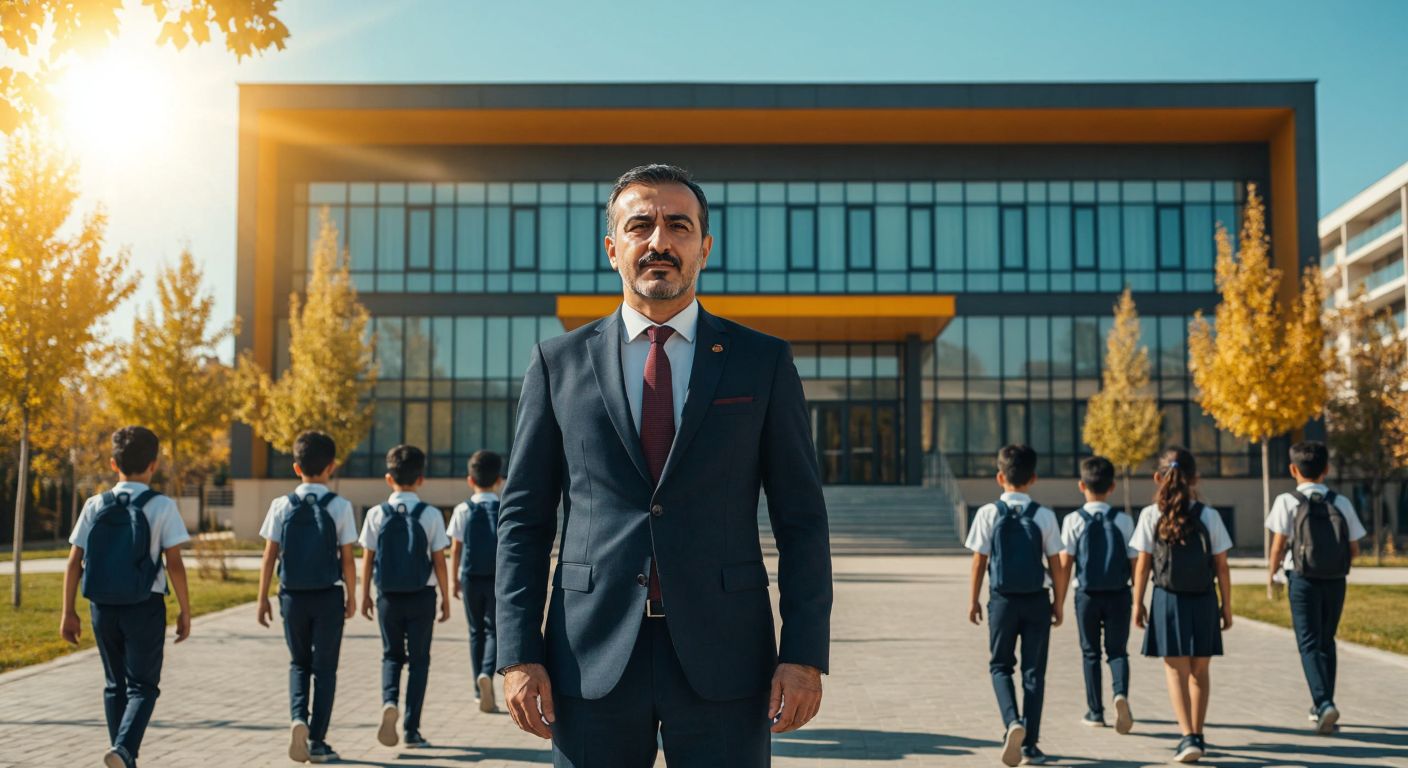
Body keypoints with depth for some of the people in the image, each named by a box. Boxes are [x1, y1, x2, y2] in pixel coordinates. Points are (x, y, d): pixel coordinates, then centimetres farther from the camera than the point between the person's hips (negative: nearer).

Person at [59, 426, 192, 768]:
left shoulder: (95, 506, 2)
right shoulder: (162, 506, -8)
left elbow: (74, 564, 1)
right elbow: (174, 564, -10)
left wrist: (68, 612, 9)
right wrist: (185, 611, -2)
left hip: (102, 607, 4)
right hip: (145, 607, -3)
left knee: (115, 685, 17)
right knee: (142, 686, 5)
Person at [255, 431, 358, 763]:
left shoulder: (281, 506, -2)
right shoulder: (340, 506, -7)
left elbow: (270, 557, -1)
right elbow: (347, 559, -6)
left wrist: (263, 599, 7)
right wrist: (352, 597, 6)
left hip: (292, 596, 2)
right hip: (328, 596, -2)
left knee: (299, 663, 18)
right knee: (324, 668, 8)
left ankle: (298, 718, -6)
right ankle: (317, 741, 9)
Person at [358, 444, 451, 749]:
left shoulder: (376, 514, -3)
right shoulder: (431, 515, -7)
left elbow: (367, 559, 0)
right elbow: (439, 561, -5)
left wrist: (365, 596, 12)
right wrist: (446, 598, 4)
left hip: (388, 596, 1)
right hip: (421, 597, -1)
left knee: (391, 655, 17)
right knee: (418, 660, 9)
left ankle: (389, 701, -12)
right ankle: (412, 729, 8)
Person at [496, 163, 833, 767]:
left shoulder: (763, 362, 5)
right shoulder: (559, 363, 7)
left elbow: (801, 519, 4)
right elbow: (523, 518, 6)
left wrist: (805, 654, -4)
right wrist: (518, 654, -2)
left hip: (723, 657, 0)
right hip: (592, 661, 1)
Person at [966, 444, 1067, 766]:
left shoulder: (988, 513, -6)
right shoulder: (1044, 516, -4)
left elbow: (979, 562, -4)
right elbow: (1056, 566, -2)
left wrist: (973, 599, 7)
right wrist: (1058, 603, 10)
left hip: (1002, 599, 0)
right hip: (1036, 600, 1)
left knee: (1001, 666, 14)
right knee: (1033, 671, 9)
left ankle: (1012, 722, -11)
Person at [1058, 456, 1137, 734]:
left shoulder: (1073, 520, -6)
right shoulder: (1123, 521, -2)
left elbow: (1065, 564, -7)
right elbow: (1135, 563, 0)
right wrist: (1138, 601, 8)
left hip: (1087, 595, 0)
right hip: (1118, 594, 1)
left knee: (1090, 652, 12)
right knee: (1117, 650, 8)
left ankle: (1095, 711, 16)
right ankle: (1121, 693, -19)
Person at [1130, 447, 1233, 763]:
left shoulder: (1151, 515, -6)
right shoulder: (1209, 516, -4)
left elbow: (1142, 565, -4)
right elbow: (1221, 567, 0)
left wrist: (1138, 603, 6)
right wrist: (1227, 606, 9)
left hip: (1168, 600, -1)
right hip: (1203, 601, 2)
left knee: (1176, 672, 1)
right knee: (1200, 671, 14)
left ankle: (1188, 737, -14)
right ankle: (1197, 735, 25)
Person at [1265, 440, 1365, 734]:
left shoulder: (1287, 501, -6)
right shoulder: (1341, 503, 2)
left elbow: (1278, 544, -10)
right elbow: (1354, 549, 4)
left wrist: (1272, 572, 7)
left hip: (1303, 580, -3)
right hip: (1336, 581, 4)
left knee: (1309, 644, -1)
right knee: (1326, 642, 18)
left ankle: (1324, 703, -19)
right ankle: (1321, 707, 26)